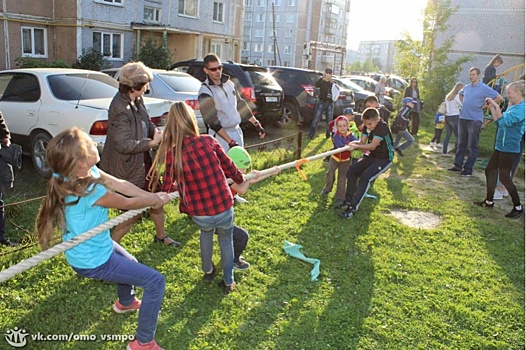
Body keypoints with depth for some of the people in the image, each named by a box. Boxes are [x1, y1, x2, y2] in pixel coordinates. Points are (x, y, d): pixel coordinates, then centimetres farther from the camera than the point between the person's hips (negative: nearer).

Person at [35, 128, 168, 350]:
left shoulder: (81, 172, -12)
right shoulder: (91, 192, -35)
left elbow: (119, 184, -6)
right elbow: (128, 203, -19)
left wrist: (152, 196, -10)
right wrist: (157, 201, -2)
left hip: (93, 244, 9)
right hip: (92, 260, -9)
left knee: (130, 264, 35)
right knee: (155, 281, -5)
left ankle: (125, 302, 64)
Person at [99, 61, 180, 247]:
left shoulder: (137, 101, 0)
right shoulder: (120, 108, -26)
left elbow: (147, 124, 14)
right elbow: (124, 144, -28)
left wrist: (157, 132, -7)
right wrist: (152, 142, -22)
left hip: (143, 162, 9)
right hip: (127, 169, -9)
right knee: (135, 212, 2)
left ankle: (161, 236, 43)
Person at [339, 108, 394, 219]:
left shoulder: (383, 127, -24)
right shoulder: (367, 126, 0)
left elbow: (372, 146, -29)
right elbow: (362, 142, -6)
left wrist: (356, 146, -30)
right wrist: (355, 143, -27)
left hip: (384, 159, -8)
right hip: (371, 156, 8)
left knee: (365, 177, -25)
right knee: (351, 171, -5)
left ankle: (353, 208, -23)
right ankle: (348, 201, 4)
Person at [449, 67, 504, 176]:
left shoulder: (484, 88, -9)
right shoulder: (466, 87, 10)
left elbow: (499, 98, -11)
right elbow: (460, 94, 33)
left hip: (475, 119, -7)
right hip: (463, 118, 7)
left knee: (472, 146, -1)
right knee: (461, 144, 13)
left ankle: (468, 169, 3)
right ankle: (458, 165, 22)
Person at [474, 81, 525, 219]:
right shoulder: (513, 107, 13)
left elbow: (503, 122, -27)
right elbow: (499, 121, 16)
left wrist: (496, 106, -22)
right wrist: (491, 108, 10)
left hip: (509, 148, -10)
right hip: (500, 146, 10)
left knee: (504, 177, -7)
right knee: (490, 171, 14)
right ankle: (489, 201, 25)